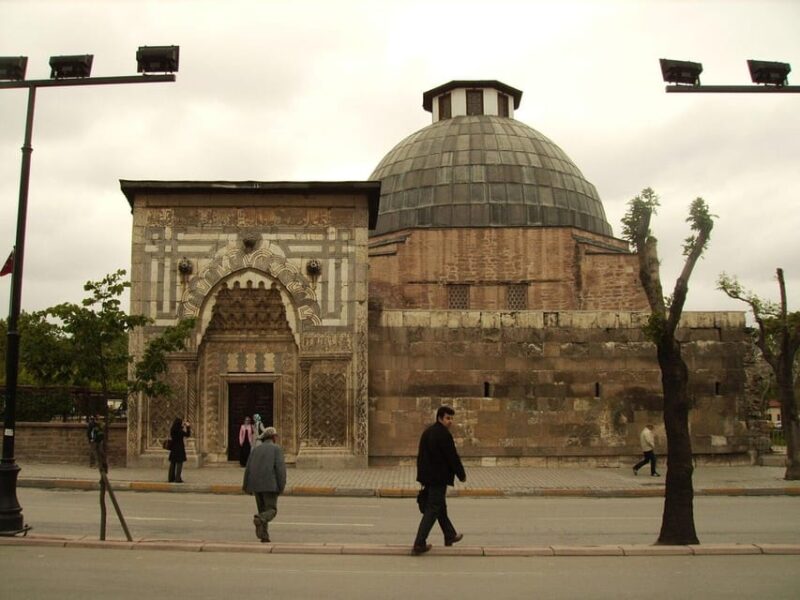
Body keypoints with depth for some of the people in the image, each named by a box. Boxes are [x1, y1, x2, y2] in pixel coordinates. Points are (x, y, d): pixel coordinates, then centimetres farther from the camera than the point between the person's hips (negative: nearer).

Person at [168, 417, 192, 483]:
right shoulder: (179, 430, -17)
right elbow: (187, 435, -9)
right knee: (179, 463, -3)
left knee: (173, 463, 12)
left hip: (173, 448, 8)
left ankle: (171, 478, 16)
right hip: (179, 448, -8)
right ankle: (178, 479, -6)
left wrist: (184, 426, 18)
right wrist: (188, 427, -1)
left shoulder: (173, 429, 5)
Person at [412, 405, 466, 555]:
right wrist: (462, 475, -3)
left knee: (440, 507, 21)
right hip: (439, 478, -9)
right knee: (432, 511, -4)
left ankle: (450, 536, 34)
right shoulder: (444, 434, -16)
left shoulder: (427, 432, 12)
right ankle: (419, 544, -5)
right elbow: (453, 457, -15)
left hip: (427, 476, 9)